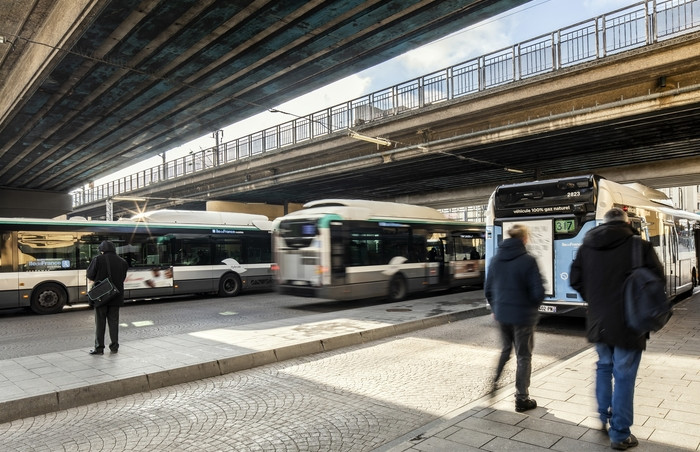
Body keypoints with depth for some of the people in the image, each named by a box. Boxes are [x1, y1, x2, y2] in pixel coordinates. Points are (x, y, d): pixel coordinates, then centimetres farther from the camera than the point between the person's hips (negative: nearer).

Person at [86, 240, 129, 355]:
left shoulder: (98, 259, -9)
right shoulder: (122, 262, 3)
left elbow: (90, 275, -5)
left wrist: (96, 280, 13)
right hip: (116, 297, 3)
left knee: (100, 322, 6)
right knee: (113, 322, 11)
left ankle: (99, 348, 8)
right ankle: (114, 347, 14)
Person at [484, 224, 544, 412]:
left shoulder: (496, 259, 0)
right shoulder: (528, 261, -17)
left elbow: (488, 289, 5)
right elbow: (538, 292, -16)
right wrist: (533, 306, 5)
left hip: (502, 314, 5)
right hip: (523, 315, -4)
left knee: (505, 349, 26)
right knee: (523, 357, 10)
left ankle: (494, 382, 24)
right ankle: (522, 399, 19)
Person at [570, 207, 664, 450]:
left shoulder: (586, 246, 1)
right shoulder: (639, 246, -11)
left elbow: (576, 280, 5)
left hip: (598, 321, 4)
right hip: (627, 323, -4)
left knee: (604, 367, 23)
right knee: (623, 376, 5)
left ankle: (605, 418, 34)